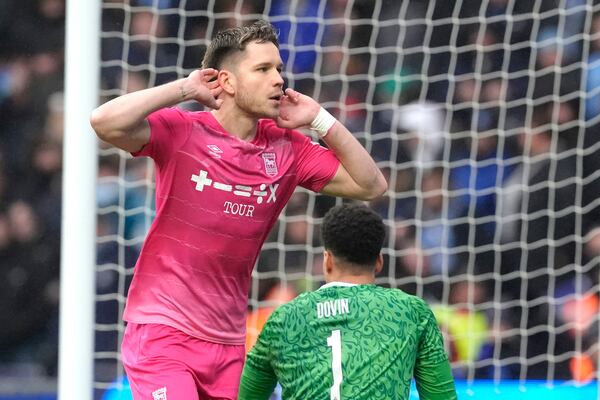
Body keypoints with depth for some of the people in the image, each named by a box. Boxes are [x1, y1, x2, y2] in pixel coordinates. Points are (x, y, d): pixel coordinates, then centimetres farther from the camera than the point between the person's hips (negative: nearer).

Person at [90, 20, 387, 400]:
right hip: (163, 333, -6)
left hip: (229, 344, 6)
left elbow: (371, 185, 7)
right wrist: (184, 89, -17)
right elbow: (105, 122, -25)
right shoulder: (182, 131, -8)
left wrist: (320, 120, 0)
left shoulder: (287, 148, 7)